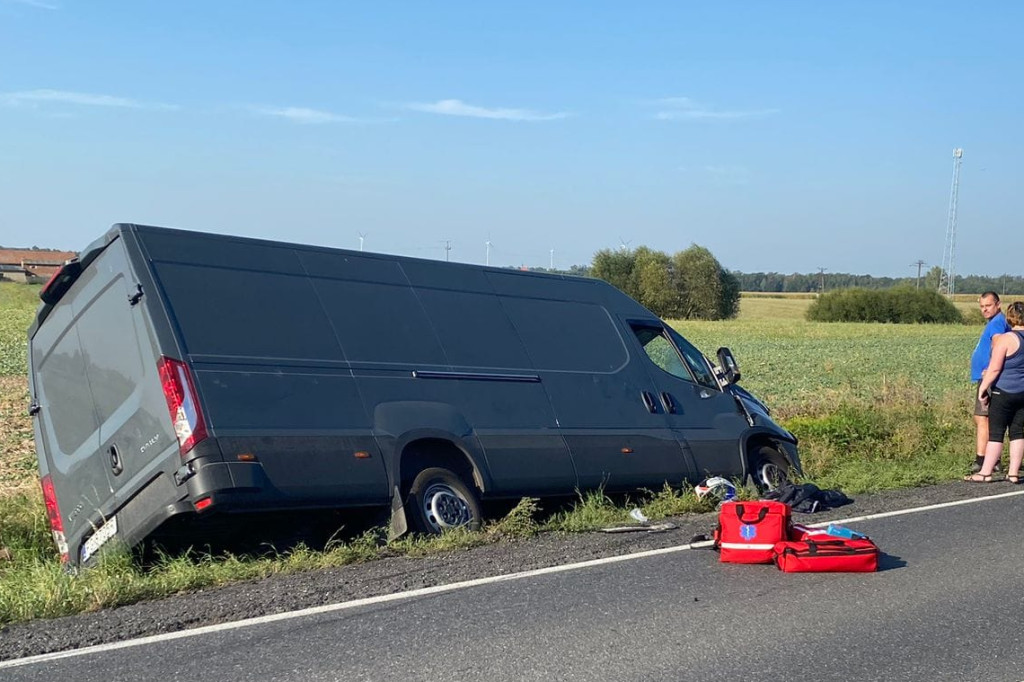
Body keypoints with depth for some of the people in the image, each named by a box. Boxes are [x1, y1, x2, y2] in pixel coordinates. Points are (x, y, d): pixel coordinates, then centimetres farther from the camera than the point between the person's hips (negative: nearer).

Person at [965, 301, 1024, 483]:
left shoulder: (1005, 339, -13)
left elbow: (994, 368, -16)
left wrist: (982, 389, -10)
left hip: (1004, 392, -6)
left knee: (996, 433, -2)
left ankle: (985, 473, 2)